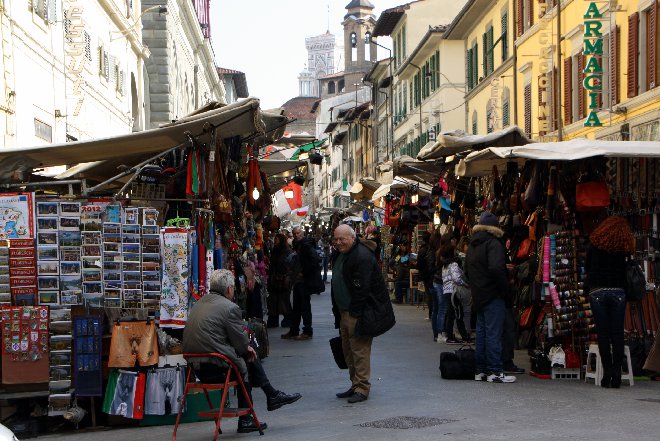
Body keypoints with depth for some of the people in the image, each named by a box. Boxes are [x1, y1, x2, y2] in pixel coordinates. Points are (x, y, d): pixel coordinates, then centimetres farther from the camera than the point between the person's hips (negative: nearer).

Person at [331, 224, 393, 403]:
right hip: (344, 311, 10)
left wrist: (356, 313, -22)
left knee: (359, 349, -8)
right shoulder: (339, 255, 14)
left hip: (358, 313, -10)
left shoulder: (362, 256, -17)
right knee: (348, 350, 14)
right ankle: (355, 385, 23)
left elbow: (362, 288, -22)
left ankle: (362, 388, -3)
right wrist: (337, 312, 18)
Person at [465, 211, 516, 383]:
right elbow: (496, 268, -25)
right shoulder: (493, 244, -13)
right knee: (493, 333, -7)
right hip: (493, 297, -8)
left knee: (481, 333, 12)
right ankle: (494, 371, -6)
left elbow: (467, 270, 20)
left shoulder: (472, 245, 15)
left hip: (478, 296, 8)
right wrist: (505, 289, -15)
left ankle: (480, 370, 15)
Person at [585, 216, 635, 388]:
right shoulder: (624, 248, 4)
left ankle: (607, 373, -2)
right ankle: (617, 374, 0)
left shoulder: (595, 245, 6)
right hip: (618, 292, 0)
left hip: (597, 292, 0)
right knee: (617, 334, 3)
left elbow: (586, 268, 14)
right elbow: (627, 272, 6)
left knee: (603, 334, 1)